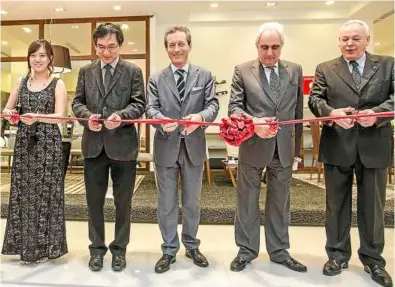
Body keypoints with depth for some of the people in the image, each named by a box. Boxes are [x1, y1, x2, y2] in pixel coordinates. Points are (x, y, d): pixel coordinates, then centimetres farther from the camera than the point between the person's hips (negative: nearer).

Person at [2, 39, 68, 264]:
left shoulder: (58, 84, 0)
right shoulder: (21, 83, 12)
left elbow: (60, 115, -11)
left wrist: (37, 117, -28)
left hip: (48, 143, -4)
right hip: (24, 142, 5)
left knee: (45, 193, 0)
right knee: (23, 193, 7)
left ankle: (44, 247, 14)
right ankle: (26, 246, 22)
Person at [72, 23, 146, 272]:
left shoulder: (133, 71, 3)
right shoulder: (86, 71, 11)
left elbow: (139, 104, -4)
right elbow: (77, 102, 10)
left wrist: (121, 115, -22)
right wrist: (88, 116, -12)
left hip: (123, 144, -2)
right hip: (94, 144, 3)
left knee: (123, 202, 9)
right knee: (94, 201, 11)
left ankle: (119, 249, 27)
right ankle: (97, 248, 30)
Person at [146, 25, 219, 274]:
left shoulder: (205, 76, 3)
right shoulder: (156, 79, 4)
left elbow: (213, 105, -6)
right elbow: (151, 108, -6)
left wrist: (201, 116, -29)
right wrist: (162, 119, -30)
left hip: (194, 147, 1)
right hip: (166, 148, 0)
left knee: (193, 202, 15)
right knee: (167, 203, 10)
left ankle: (192, 246, 36)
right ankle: (169, 250, 28)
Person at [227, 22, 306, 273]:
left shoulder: (295, 70, 6)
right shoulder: (243, 71, -1)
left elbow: (298, 112, 8)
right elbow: (234, 106, -6)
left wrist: (296, 148, 9)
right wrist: (253, 122, -26)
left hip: (283, 148, 3)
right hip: (253, 147, -2)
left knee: (280, 202, 14)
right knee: (247, 201, 10)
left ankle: (279, 251, 32)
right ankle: (247, 250, 28)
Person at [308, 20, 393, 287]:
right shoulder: (325, 69, 8)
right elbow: (315, 99, -2)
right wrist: (331, 112, -22)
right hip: (337, 146, 0)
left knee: (373, 205, 11)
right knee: (336, 204, 11)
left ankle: (373, 258, 29)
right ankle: (338, 255, 27)